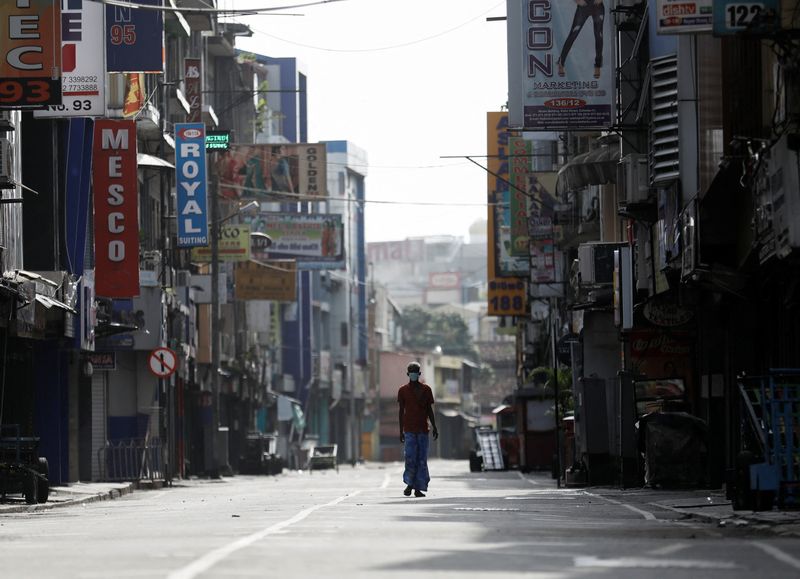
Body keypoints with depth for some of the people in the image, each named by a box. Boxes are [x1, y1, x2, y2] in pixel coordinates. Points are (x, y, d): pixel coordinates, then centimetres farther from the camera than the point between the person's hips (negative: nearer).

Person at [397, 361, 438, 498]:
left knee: (422, 459, -1)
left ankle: (418, 487, 2)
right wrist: (401, 431, 3)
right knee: (410, 457, -11)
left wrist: (434, 427, 4)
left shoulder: (426, 389, 7)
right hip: (409, 429, -1)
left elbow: (429, 410, 11)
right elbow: (401, 411, 6)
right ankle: (409, 484, 6)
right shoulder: (403, 390, 4)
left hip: (423, 429, 1)